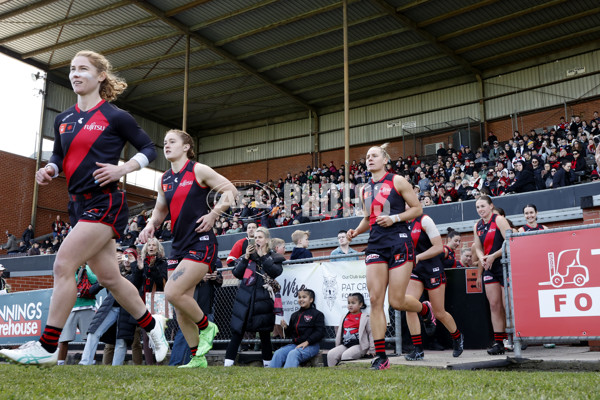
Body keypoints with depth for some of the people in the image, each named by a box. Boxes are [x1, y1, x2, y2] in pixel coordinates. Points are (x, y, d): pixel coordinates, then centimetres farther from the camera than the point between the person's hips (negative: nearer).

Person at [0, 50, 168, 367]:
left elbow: (148, 149, 1)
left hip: (104, 202, -7)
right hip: (79, 204, 7)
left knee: (63, 265, -15)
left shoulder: (115, 117, -4)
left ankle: (47, 347, -8)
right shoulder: (63, 120, 13)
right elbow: (59, 155, 24)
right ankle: (152, 325, 29)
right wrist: (49, 170, 3)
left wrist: (122, 169, -13)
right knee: (108, 277, 11)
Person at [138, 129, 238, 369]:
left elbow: (231, 190, -4)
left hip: (201, 242, -7)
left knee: (172, 293, -20)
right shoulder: (164, 179, 13)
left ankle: (206, 326, 6)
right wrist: (151, 225, 6)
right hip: (178, 245, 7)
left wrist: (213, 215, -12)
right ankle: (197, 358, 17)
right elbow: (160, 209, 26)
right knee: (181, 307, 5)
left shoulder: (198, 171, -4)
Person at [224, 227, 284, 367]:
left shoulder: (274, 257, 10)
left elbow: (276, 272, -11)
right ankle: (228, 363, -4)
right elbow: (236, 273, 6)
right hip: (245, 297, 1)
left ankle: (267, 363, 15)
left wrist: (263, 256, -7)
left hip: (263, 299, -1)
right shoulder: (248, 254, 15)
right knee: (237, 331, -4)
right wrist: (246, 258, -2)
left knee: (264, 334, 5)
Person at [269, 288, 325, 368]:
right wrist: (286, 327, 3)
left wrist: (307, 342, -16)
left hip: (311, 345, -6)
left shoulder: (317, 314, 3)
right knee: (278, 353, -22)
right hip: (295, 344, 6)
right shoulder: (295, 315, 21)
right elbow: (290, 334, 25)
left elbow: (320, 332, -7)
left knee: (293, 354, -34)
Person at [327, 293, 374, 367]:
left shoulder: (365, 318, 3)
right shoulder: (344, 317, 20)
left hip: (358, 345, -6)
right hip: (344, 345, 6)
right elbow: (339, 332, 27)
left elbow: (371, 333, 2)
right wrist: (337, 347, 22)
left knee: (346, 355, -33)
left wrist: (372, 350, -1)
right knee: (331, 354, -18)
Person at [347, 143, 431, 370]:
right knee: (375, 300, -5)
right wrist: (356, 232, 8)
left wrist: (394, 218, -13)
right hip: (375, 244, 5)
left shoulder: (397, 181, 1)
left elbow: (417, 209, 1)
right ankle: (381, 357, 0)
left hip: (398, 242, -5)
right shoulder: (364, 190, 17)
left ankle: (425, 309, 29)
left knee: (397, 301, -7)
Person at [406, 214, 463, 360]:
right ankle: (418, 349, -7)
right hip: (415, 270, 5)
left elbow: (439, 247, -17)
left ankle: (457, 337, 33)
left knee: (439, 313, 4)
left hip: (433, 270, -5)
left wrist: (417, 257, -22)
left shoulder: (424, 220, -13)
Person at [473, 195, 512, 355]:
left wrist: (493, 256, -16)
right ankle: (498, 342, 4)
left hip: (505, 265, -6)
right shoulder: (477, 226, 14)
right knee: (494, 305, 2)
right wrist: (482, 259, -5)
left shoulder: (499, 220, -7)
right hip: (489, 268, 6)